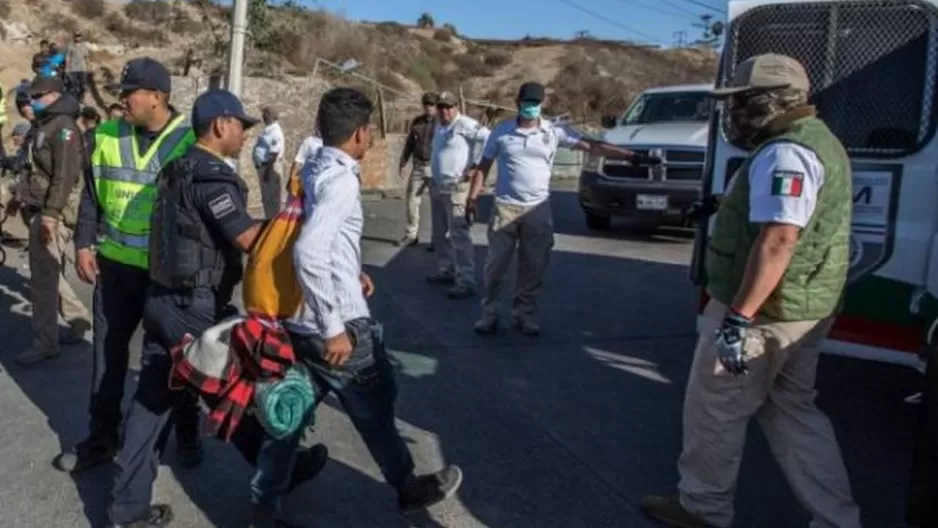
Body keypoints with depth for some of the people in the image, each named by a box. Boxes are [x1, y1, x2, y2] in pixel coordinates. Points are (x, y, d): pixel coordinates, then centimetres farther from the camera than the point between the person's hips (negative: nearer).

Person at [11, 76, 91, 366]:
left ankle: (45, 342, -1)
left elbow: (65, 174, -20)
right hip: (38, 209, 10)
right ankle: (78, 318, 27)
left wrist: (50, 213, -25)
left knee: (43, 277, -7)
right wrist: (28, 204, 21)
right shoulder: (45, 126, 18)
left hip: (51, 212, -10)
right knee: (47, 273, 15)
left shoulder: (63, 126, -11)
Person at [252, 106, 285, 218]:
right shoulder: (268, 130, 14)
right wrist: (262, 168, 19)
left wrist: (268, 170, -24)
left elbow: (274, 153, -22)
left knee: (271, 197, -5)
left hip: (270, 167, -10)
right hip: (263, 166, 10)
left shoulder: (275, 131, -16)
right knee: (266, 197, 15)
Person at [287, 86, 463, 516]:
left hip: (301, 320, 8)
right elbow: (308, 254, -31)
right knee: (375, 408, 12)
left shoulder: (313, 170, 7)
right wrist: (333, 328, -26)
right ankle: (409, 488, 32)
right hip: (339, 324, -8)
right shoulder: (340, 179, -21)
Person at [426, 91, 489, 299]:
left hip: (457, 188, -10)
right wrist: (433, 183, 18)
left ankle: (466, 283, -9)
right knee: (439, 233, 17)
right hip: (438, 187, 10)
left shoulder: (464, 124, -13)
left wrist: (475, 164, -21)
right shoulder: (439, 127, 15)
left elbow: (488, 138, -24)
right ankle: (446, 271, 32)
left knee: (459, 235, -11)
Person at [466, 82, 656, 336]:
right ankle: (489, 314, 17)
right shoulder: (502, 130, 0)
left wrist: (632, 156, -9)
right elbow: (483, 166, 5)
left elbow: (592, 146, -4)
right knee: (495, 265, 4)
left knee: (533, 267, 6)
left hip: (538, 210, 1)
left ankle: (525, 314, 21)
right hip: (505, 207, -1)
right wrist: (473, 197, -2)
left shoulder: (554, 132, -1)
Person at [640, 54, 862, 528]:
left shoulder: (785, 153, -20)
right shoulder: (814, 139, 15)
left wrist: (739, 316, -30)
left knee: (713, 411, 7)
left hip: (762, 312, -10)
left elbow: (778, 240, -29)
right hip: (801, 311, 10)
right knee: (793, 415, 19)